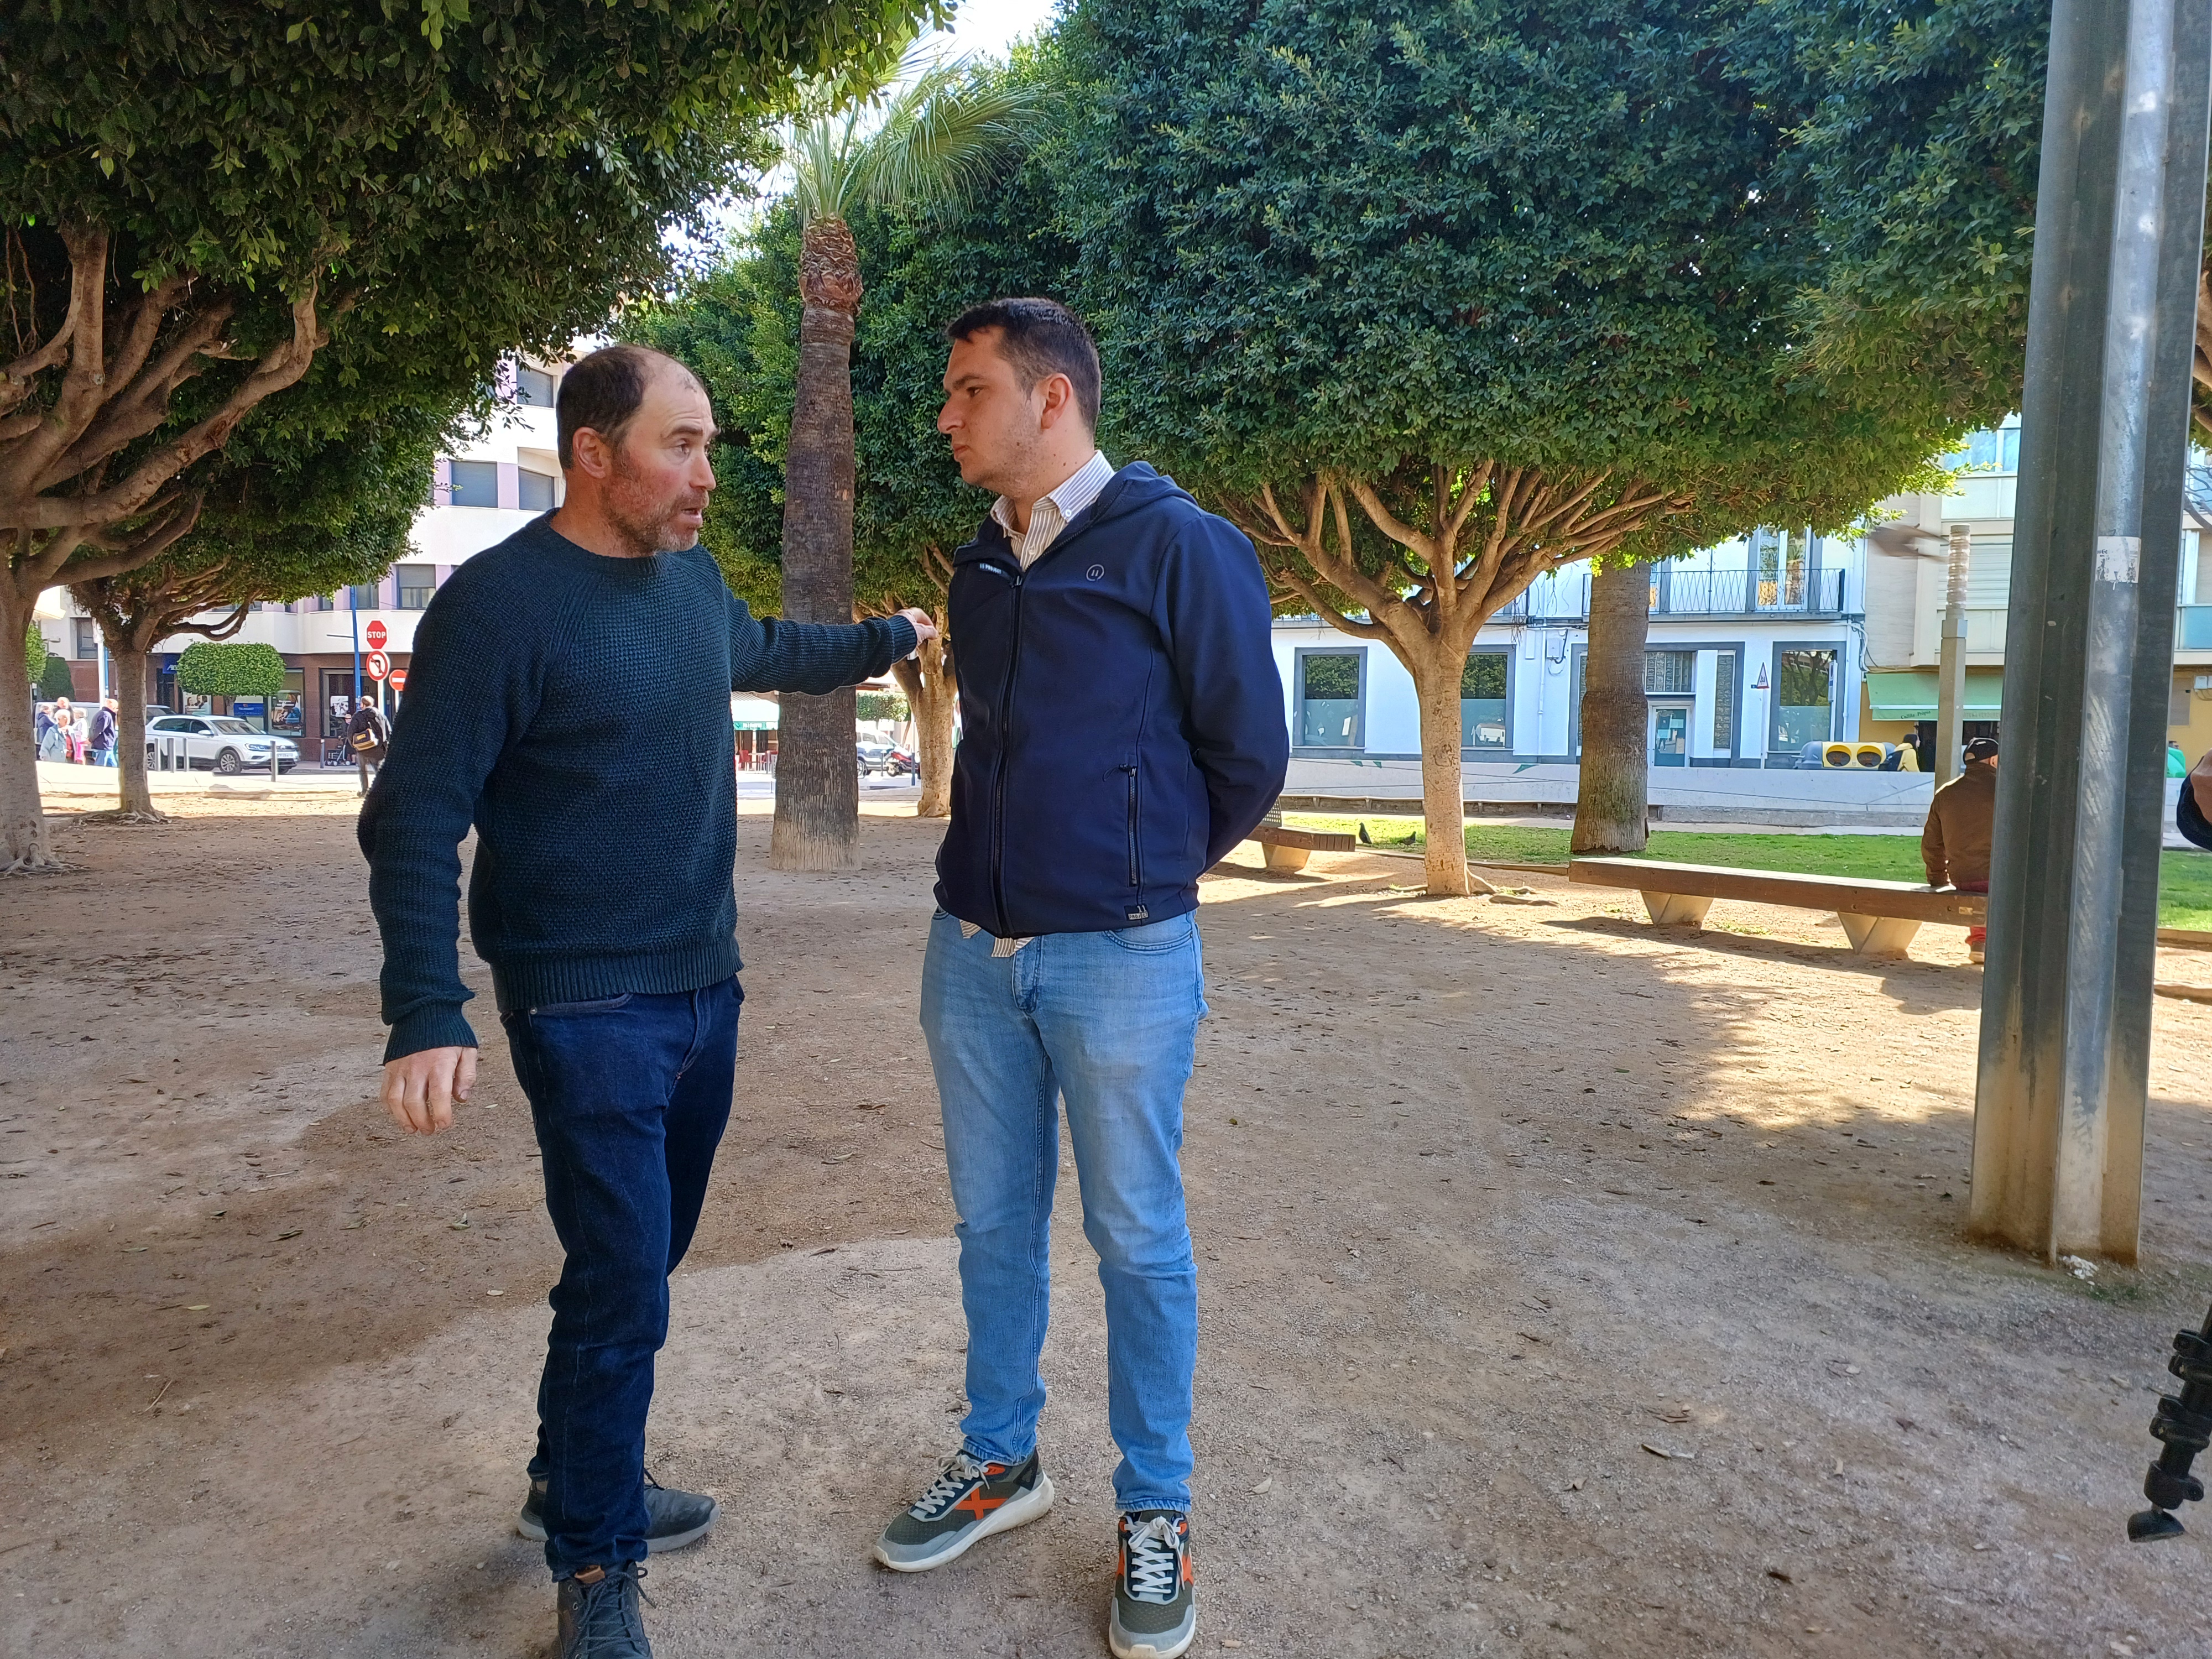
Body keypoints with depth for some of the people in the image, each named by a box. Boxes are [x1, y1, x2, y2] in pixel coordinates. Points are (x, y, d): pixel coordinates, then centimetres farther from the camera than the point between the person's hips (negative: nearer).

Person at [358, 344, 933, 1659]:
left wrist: (887, 639, 40)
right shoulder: (502, 601, -16)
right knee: (623, 1288, -4)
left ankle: (578, 1482, 39)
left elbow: (767, 652, 29)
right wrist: (429, 1015, -25)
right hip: (589, 1008, -7)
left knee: (643, 1259, 18)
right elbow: (415, 820, -17)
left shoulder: (694, 577, 6)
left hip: (706, 989, 8)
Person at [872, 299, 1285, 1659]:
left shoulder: (1178, 543, -9)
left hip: (1120, 959, -6)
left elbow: (1248, 756, -4)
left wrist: (1148, 875, 7)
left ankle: (1157, 1510, 24)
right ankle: (1003, 1459, 35)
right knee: (995, 1220, 16)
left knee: (1137, 1239, 7)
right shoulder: (981, 568, 10)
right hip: (974, 947, 6)